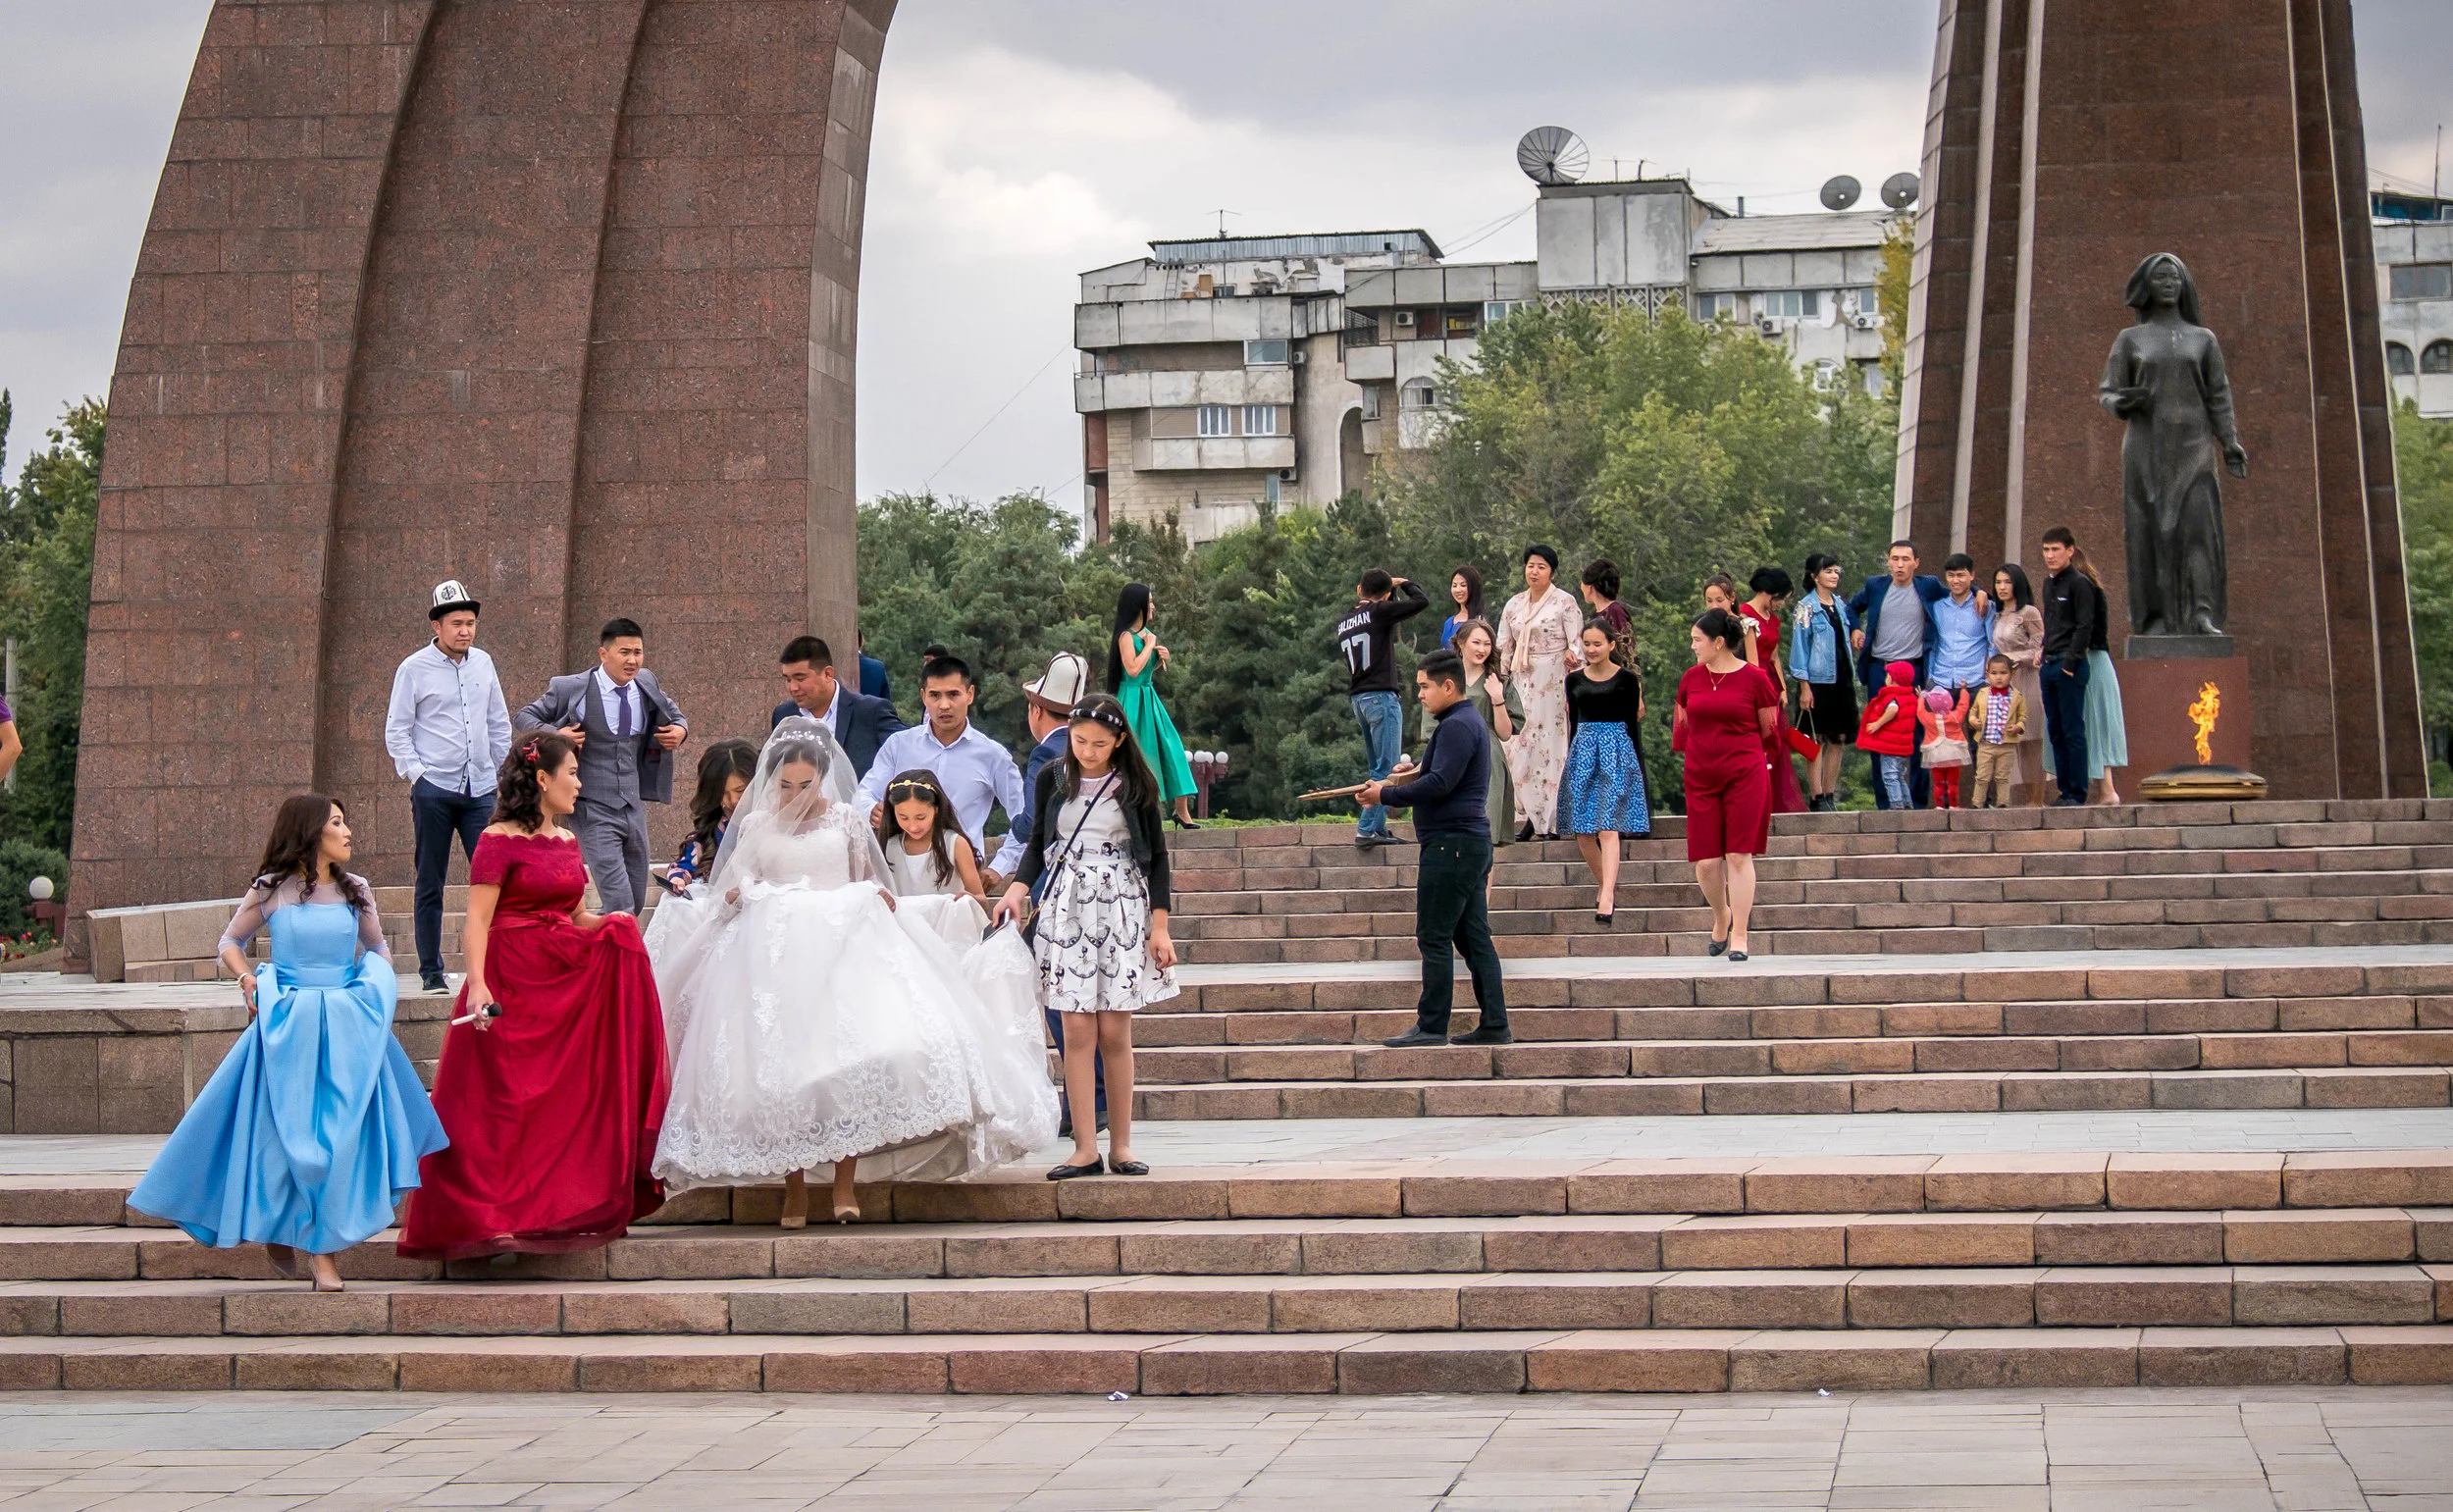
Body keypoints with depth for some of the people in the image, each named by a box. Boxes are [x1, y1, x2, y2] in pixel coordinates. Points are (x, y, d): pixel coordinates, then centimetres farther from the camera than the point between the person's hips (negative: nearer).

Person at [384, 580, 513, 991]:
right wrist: (416, 774, -8)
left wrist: (502, 772, 15)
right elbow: (396, 731, 1)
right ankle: (430, 970, 8)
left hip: (481, 788, 3)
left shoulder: (483, 663, 11)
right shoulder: (414, 669, -1)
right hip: (434, 790, -3)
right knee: (430, 884, 2)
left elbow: (499, 725, 20)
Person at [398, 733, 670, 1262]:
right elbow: (478, 921, -14)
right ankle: (494, 1214, -6)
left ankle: (563, 1207, 10)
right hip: (512, 984, -7)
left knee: (568, 1099, 4)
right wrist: (477, 985, -25)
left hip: (566, 981, 7)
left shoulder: (567, 841, 16)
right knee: (505, 1102, -7)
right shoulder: (499, 841, -7)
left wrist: (607, 923, 1)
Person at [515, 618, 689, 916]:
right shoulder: (572, 689, -8)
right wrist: (553, 735, -17)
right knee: (620, 906, -15)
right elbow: (526, 716, 3)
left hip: (634, 807, 6)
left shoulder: (646, 684, 6)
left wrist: (680, 729, 1)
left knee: (637, 901, 13)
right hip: (594, 811, -6)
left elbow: (673, 713, 25)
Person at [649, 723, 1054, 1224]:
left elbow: (869, 878, 17)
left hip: (842, 945, -1)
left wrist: (878, 897, -5)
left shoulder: (846, 819, 10)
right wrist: (736, 897, -5)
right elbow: (736, 883, 18)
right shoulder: (755, 825, 11)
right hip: (774, 953, 1)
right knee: (779, 1068, -7)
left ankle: (845, 1184, -13)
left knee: (851, 1057, -18)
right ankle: (794, 1189, -1)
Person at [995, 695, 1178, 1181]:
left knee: (1116, 1033, -2)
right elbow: (1039, 843, 15)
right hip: (1066, 907, 1)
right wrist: (1018, 888, -3)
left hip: (1123, 909, -1)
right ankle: (1085, 1148, -4)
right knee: (1078, 1032, -5)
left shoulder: (1135, 784, 1)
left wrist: (1160, 925, 0)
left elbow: (1156, 855, 5)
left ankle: (1121, 1145, 6)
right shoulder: (1054, 778, 5)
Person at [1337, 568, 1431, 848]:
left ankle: (1378, 829, 12)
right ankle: (1366, 829, -16)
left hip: (1357, 699, 8)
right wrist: (1404, 584, 8)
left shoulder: (1344, 623, 14)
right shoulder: (1379, 612, -8)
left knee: (1375, 770, 14)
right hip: (1381, 697, -8)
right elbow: (1422, 601, -12)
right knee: (1386, 769, -9)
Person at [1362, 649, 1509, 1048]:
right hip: (1473, 841, 11)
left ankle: (1431, 1026, -7)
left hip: (1451, 843, -11)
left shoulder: (1457, 726, -14)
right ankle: (1493, 1025, 8)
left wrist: (1387, 794, -14)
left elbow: (1440, 784, -21)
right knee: (1474, 939, 9)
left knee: (1434, 939, -8)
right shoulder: (1470, 722, 20)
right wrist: (1417, 774, 13)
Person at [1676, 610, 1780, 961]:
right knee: (1706, 862, -1)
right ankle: (1721, 916, 28)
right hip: (1700, 777, 3)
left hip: (1745, 775, -3)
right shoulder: (1692, 678, 7)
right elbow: (1680, 726, 21)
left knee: (1739, 856, -7)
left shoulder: (1754, 678, -4)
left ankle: (1739, 937, -1)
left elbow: (1769, 731, 5)